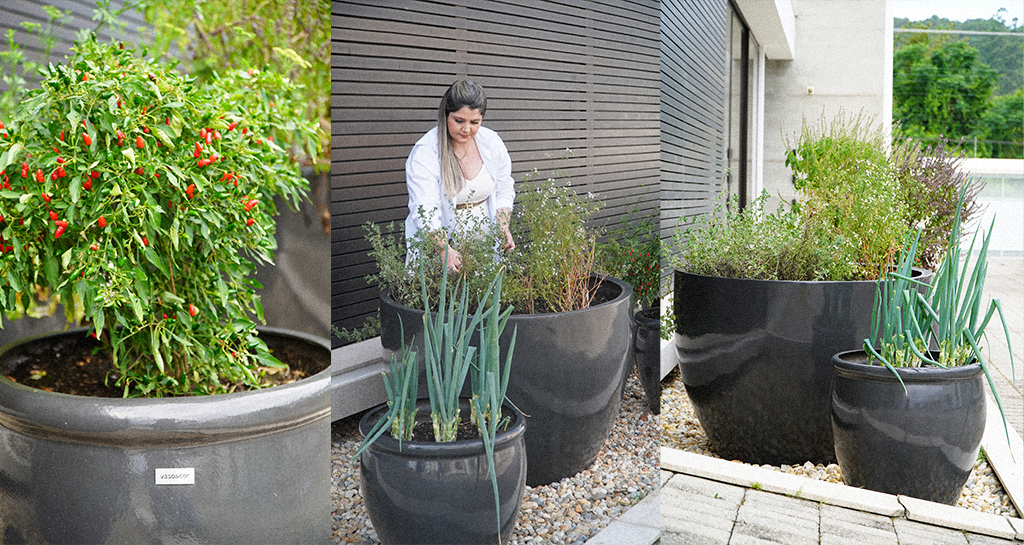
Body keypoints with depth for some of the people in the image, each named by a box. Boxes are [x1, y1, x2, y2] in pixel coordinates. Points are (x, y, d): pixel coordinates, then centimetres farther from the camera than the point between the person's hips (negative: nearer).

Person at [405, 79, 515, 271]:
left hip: (483, 239, 4)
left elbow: (504, 190, 11)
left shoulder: (492, 142, 0)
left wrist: (503, 227, -6)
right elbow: (424, 209, -25)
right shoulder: (425, 152, -15)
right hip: (436, 242, -3)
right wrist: (444, 250, -39)